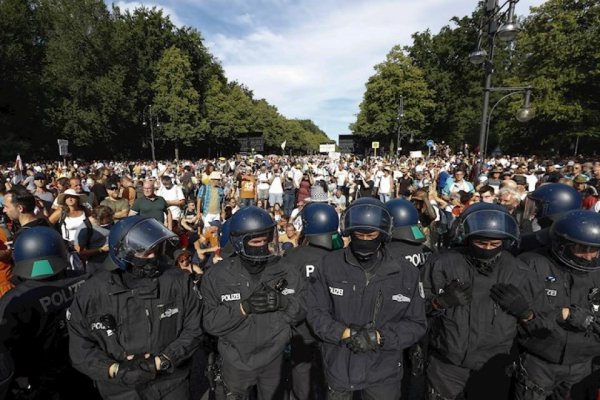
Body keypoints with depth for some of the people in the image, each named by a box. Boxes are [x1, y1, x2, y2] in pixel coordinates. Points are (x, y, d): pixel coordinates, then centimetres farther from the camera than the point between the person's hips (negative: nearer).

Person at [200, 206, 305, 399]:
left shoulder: (285, 270, -13)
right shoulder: (217, 276, -16)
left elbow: (304, 311, -9)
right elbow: (210, 323, -16)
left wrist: (284, 302, -29)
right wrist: (243, 307, -31)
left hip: (274, 360, 1)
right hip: (236, 362, -1)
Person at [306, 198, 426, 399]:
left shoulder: (405, 272, -9)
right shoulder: (330, 264, -11)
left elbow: (416, 324, -4)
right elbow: (315, 311, -5)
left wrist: (379, 336, -17)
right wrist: (345, 333, -18)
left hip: (383, 372, 0)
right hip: (338, 368, 0)